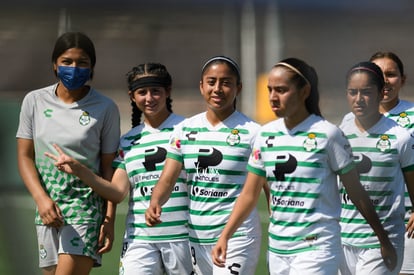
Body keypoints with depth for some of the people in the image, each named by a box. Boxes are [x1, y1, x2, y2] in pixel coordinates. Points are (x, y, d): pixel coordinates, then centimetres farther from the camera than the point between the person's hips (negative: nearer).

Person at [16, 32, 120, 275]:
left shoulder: (105, 108, -1)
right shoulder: (35, 101, 5)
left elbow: (109, 166, 2)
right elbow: (25, 157, 6)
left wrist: (109, 219, -4)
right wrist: (42, 199, -10)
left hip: (86, 207, -3)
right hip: (48, 207, 3)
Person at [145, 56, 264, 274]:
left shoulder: (251, 132, -6)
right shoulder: (185, 129, 7)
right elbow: (167, 178, 3)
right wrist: (155, 204, -18)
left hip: (237, 238, -5)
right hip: (197, 237, 5)